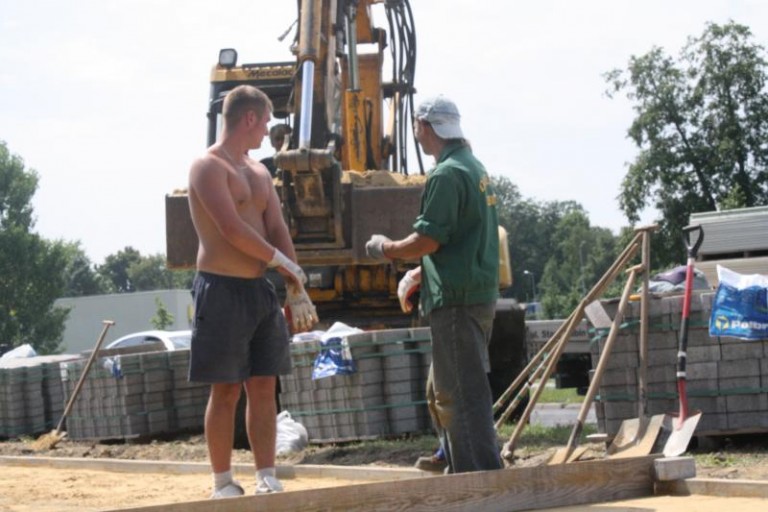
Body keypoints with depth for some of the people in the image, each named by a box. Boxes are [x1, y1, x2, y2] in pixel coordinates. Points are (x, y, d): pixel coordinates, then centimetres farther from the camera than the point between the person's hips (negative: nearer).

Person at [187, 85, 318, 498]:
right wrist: (281, 261, -9)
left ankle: (267, 478, 10)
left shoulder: (258, 171, 17)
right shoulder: (209, 167, -9)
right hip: (222, 290, -7)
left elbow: (277, 230, 12)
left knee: (263, 387, 6)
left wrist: (296, 291, 3)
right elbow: (231, 228, -18)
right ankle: (223, 483, 6)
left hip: (260, 290, 7)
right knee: (225, 391, -2)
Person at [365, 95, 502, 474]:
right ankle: (459, 469, 24)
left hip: (456, 300, -10)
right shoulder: (475, 168, 17)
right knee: (441, 392, 18)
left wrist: (386, 249, -2)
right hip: (479, 296, 10)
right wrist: (421, 271, 22)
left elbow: (428, 239, -19)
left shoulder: (446, 175, -15)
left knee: (462, 393, -8)